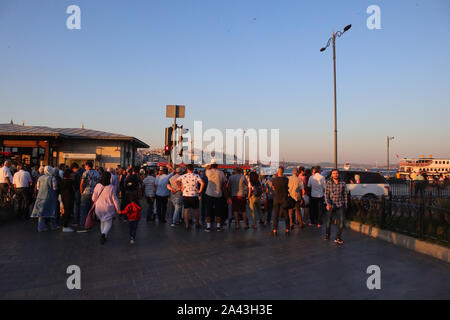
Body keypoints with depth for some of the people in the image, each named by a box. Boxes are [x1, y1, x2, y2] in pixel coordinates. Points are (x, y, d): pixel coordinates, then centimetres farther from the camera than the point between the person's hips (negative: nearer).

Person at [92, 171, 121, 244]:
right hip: (108, 208, -3)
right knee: (108, 222, 10)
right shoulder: (111, 188, -19)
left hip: (99, 207, 3)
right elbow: (115, 199, -12)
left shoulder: (97, 186, -10)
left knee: (102, 222, 21)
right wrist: (118, 209, 1)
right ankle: (104, 234, -16)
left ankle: (104, 236, 27)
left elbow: (94, 198, 0)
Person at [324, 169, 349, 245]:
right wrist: (328, 203, -17)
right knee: (329, 220, 11)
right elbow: (326, 194, -5)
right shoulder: (329, 183, -4)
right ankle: (327, 235, 32)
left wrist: (346, 204, 8)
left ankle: (338, 238, -4)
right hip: (331, 205, 0)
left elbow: (345, 195, 6)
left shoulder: (343, 183, -2)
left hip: (340, 205, 0)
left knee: (342, 220, -12)